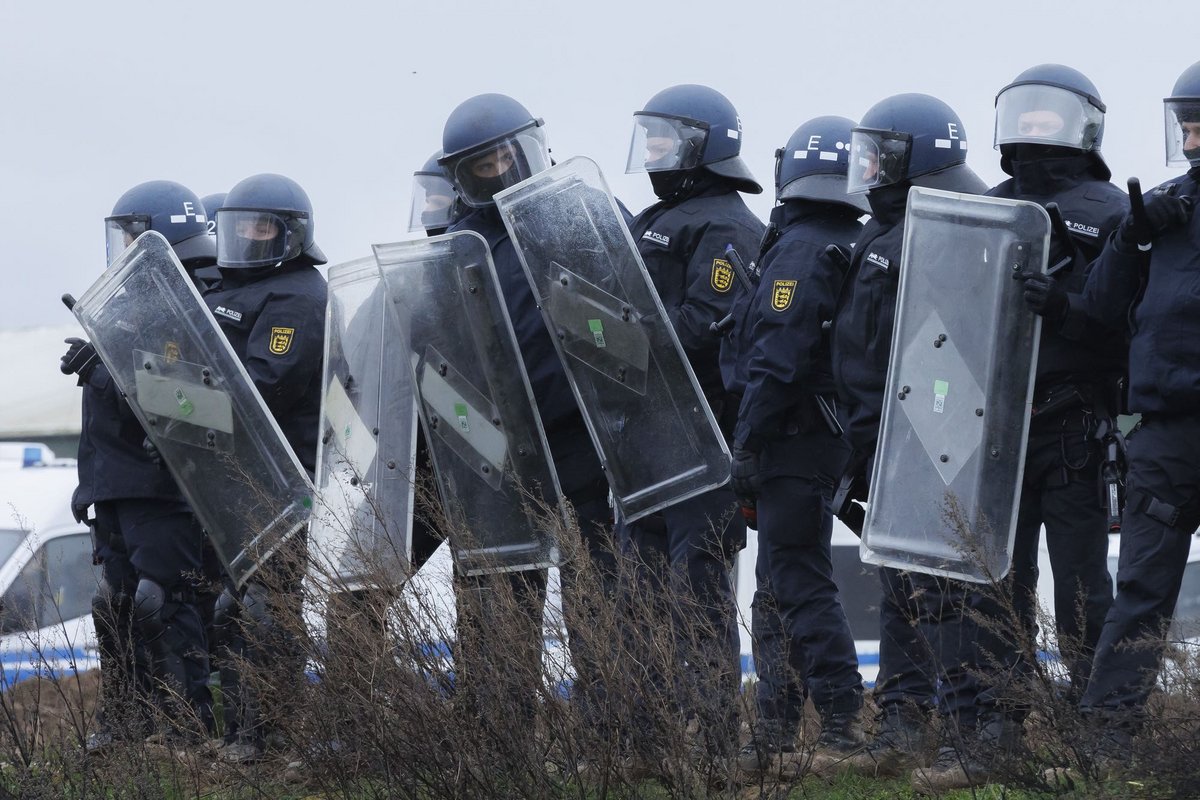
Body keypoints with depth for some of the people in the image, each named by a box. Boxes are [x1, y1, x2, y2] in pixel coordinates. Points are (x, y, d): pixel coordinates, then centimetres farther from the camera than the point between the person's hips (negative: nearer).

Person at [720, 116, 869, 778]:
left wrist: (746, 446, -14)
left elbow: (776, 361, -19)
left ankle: (843, 728, -12)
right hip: (833, 439, 9)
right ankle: (773, 737, 16)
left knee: (797, 586, -8)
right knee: (779, 590, 14)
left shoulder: (799, 252, -14)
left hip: (793, 443, -9)